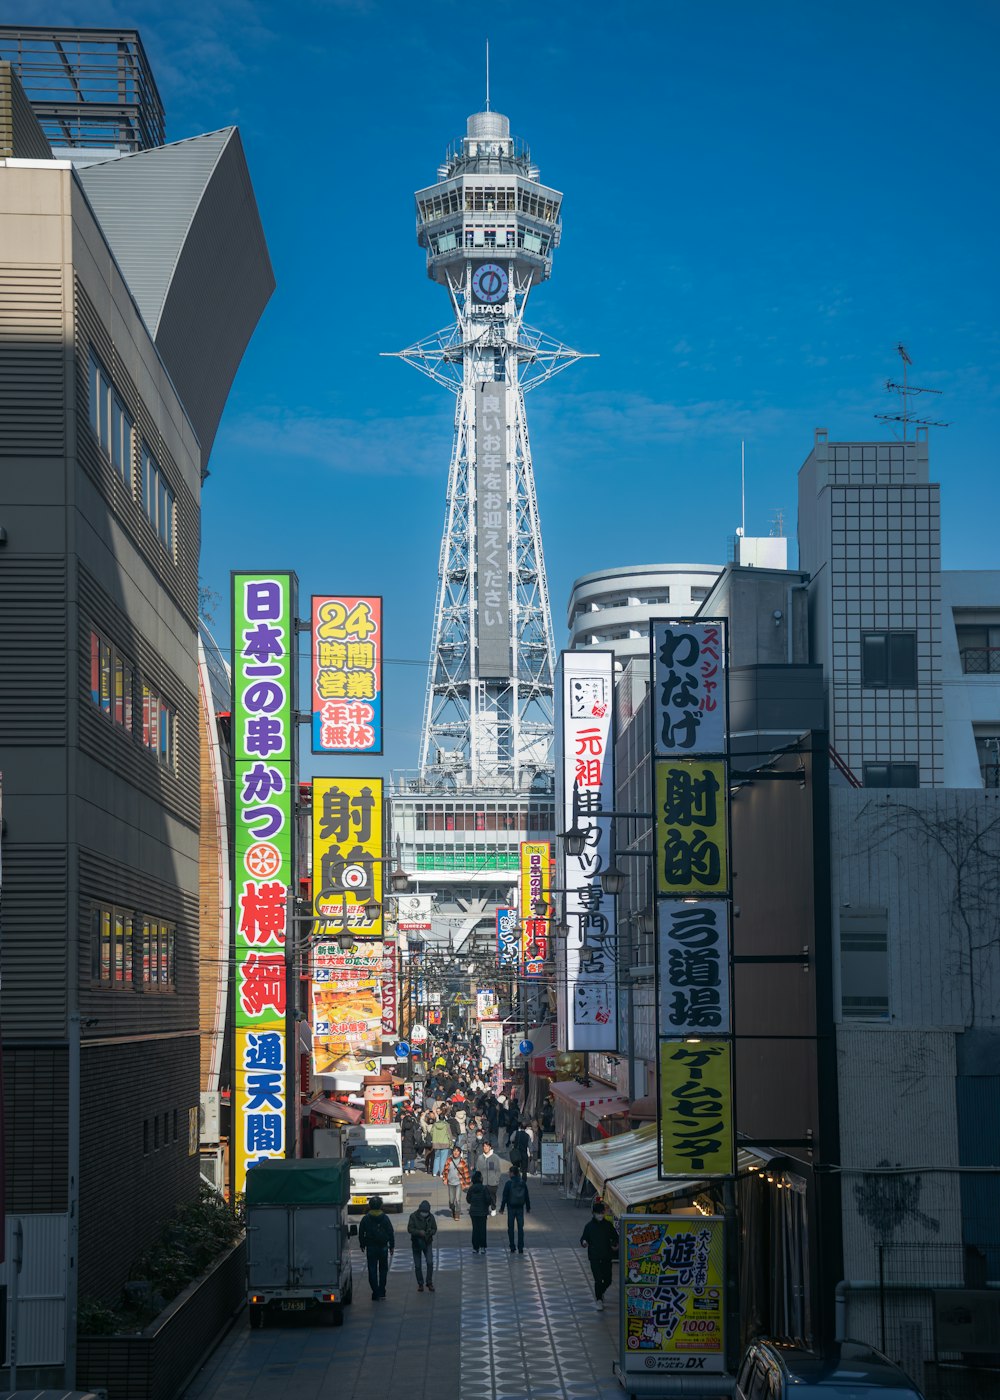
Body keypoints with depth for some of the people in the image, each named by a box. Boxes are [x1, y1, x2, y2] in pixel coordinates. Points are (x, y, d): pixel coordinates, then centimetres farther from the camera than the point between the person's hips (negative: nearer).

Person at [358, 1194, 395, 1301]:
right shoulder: (385, 1218, -3)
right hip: (383, 1247, 1)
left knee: (372, 1270, 3)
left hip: (370, 1248, -1)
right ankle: (381, 1291, 11)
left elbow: (361, 1234, 4)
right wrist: (392, 1246, 7)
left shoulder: (366, 1219, -2)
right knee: (383, 1269, 14)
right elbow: (391, 1233, -1)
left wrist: (362, 1245, 17)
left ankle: (375, 1293, -2)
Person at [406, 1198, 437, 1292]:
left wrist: (430, 1232, -20)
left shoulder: (431, 1217, -2)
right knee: (417, 1265, 4)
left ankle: (429, 1283, -2)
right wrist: (419, 1232, -28)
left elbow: (434, 1229, 4)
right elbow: (410, 1229, -12)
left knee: (430, 1262, -14)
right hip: (416, 1243, -1)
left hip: (428, 1243, 1)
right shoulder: (413, 1217, -10)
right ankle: (420, 1284, 17)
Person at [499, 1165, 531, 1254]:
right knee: (520, 1228, 5)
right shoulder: (523, 1183, 3)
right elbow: (527, 1197, 6)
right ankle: (520, 1248, 1)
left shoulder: (508, 1183, -10)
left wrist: (502, 1208, -4)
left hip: (511, 1207, -3)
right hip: (520, 1208, 3)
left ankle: (512, 1248, 5)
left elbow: (504, 1197, -10)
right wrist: (528, 1208, 14)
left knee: (511, 1228, 5)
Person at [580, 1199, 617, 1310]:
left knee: (607, 1280, 7)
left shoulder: (608, 1225, 3)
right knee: (598, 1280, -8)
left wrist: (614, 1244, -8)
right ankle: (599, 1301, 4)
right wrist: (584, 1242, -20)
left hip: (606, 1257, 2)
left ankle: (601, 1293, 38)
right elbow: (584, 1238, 3)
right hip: (594, 1258, -2)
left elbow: (615, 1237, 12)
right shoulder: (589, 1226, -2)